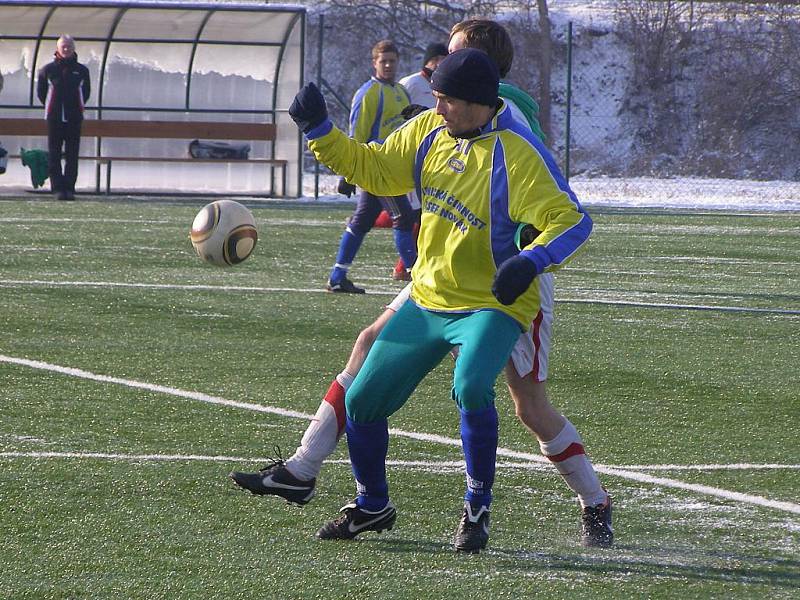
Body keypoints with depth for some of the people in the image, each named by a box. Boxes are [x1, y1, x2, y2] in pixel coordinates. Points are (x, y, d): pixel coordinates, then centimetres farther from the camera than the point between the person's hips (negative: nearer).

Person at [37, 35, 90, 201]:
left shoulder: (81, 71, 4)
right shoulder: (48, 70, 2)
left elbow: (86, 91, 18)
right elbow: (41, 91, 14)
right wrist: (51, 107, 12)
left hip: (74, 119, 0)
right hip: (54, 118, 0)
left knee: (72, 156, -1)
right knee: (54, 155, -3)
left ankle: (69, 188, 2)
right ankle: (58, 188, 0)